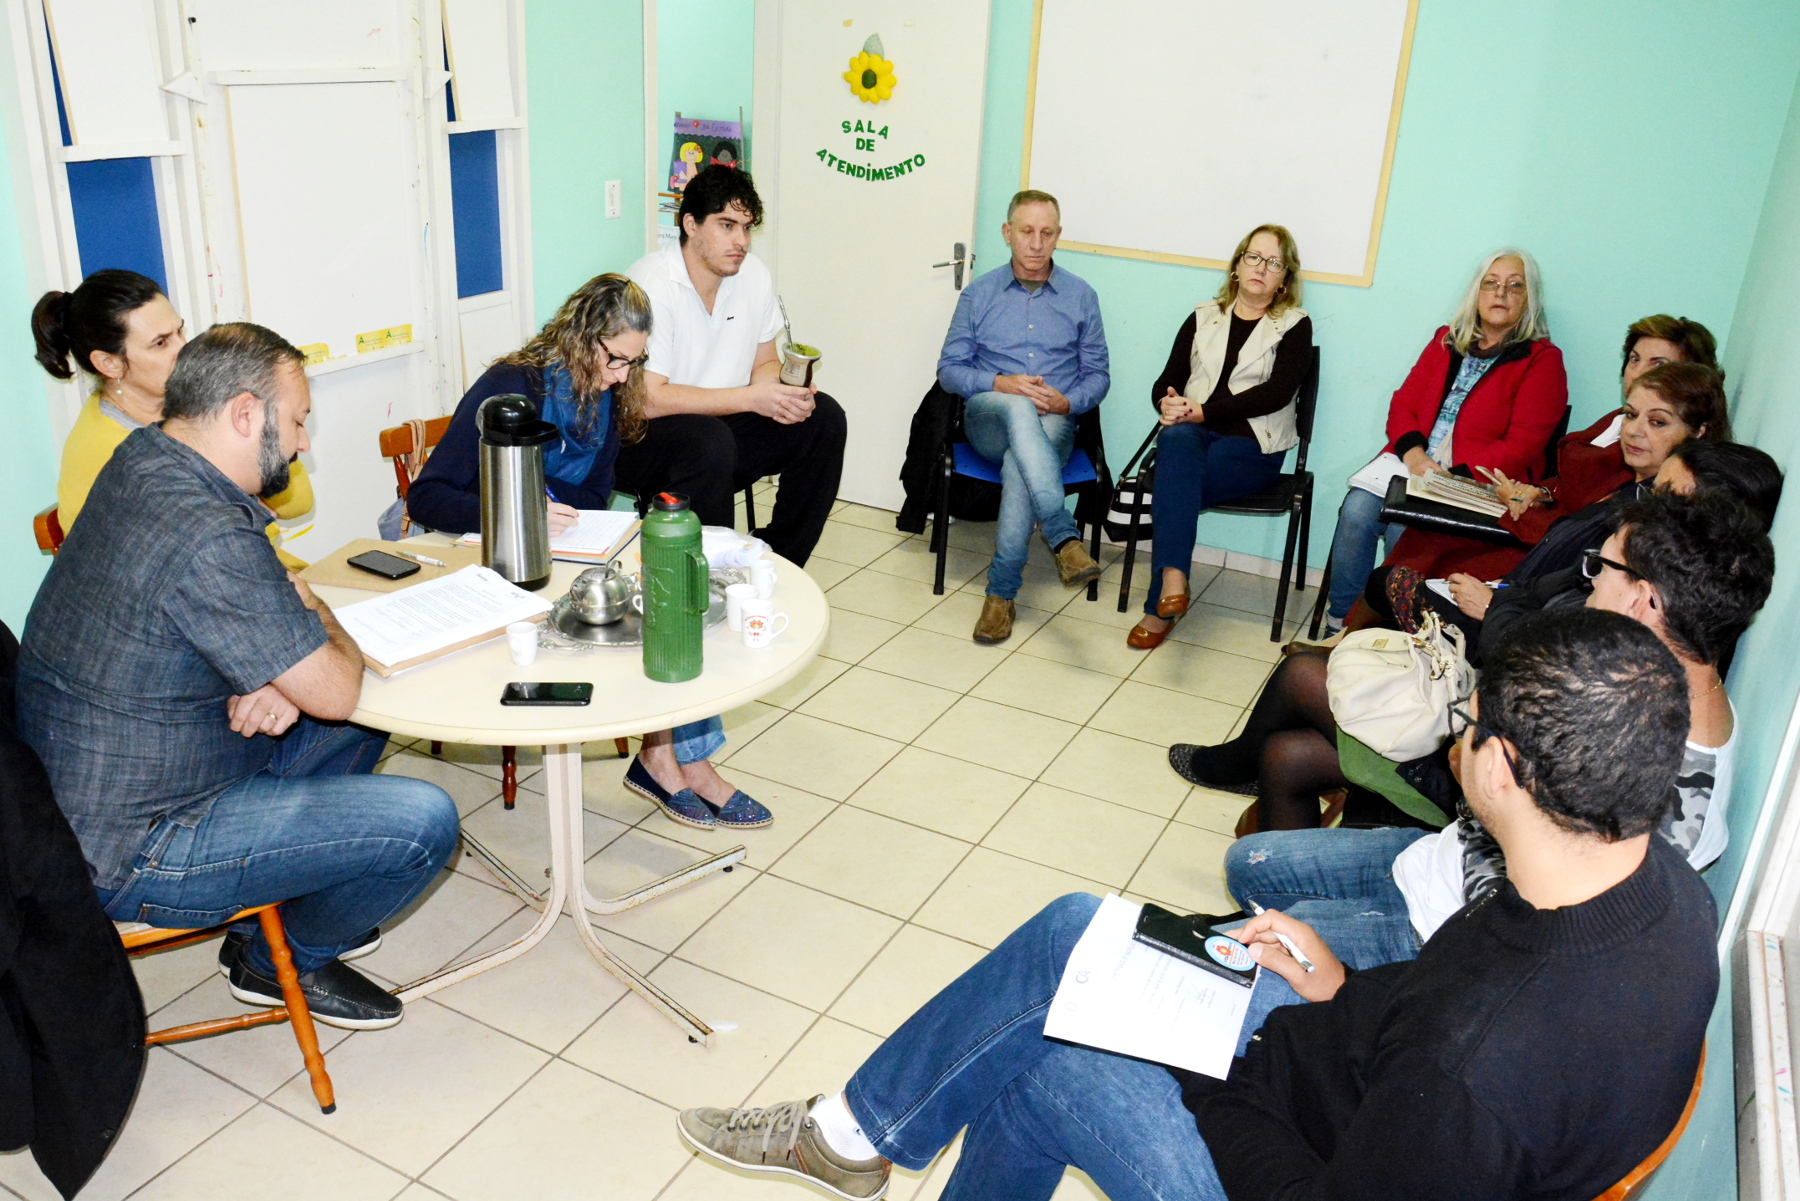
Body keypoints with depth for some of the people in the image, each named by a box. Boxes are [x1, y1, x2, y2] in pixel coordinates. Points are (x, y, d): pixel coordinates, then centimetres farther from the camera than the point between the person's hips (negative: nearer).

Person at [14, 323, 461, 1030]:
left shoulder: (142, 458, 1)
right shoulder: (208, 539, -30)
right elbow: (334, 691, -23)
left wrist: (278, 681, -9)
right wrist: (320, 617, -2)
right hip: (128, 854, -10)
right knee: (425, 823, -15)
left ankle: (289, 905, 26)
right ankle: (286, 961, 13)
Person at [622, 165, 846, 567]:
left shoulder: (754, 274, 1)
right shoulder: (651, 285, -20)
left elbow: (765, 362, 11)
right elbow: (647, 400, -26)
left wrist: (785, 394, -14)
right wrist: (750, 398, -28)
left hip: (721, 423, 7)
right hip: (641, 438, -7)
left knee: (823, 418, -8)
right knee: (710, 441, -37)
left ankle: (776, 563, 0)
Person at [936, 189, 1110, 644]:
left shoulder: (1081, 296, 12)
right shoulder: (979, 294, 10)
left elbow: (1098, 375, 11)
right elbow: (949, 369, 6)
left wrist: (1067, 402, -11)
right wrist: (1000, 383, -13)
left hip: (1053, 424, 0)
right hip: (988, 416, 0)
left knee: (1019, 464, -37)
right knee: (1019, 409, -39)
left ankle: (1002, 592, -31)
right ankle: (1064, 538, -45)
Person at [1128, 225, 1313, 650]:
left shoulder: (1295, 325, 9)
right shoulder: (1203, 317, 19)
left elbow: (1277, 392, -7)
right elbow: (1166, 381, 13)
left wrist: (1204, 412, -15)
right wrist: (1168, 403, -13)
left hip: (1251, 445, -2)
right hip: (1192, 434, 2)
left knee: (1174, 480, -31)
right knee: (1178, 440, -36)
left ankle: (1159, 607, -29)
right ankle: (1173, 579, -47)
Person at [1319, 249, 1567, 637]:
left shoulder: (1543, 360, 3)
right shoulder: (1446, 341, 19)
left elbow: (1522, 444, -7)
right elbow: (1402, 404, 13)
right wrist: (1413, 453, -9)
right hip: (1413, 464, 4)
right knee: (1357, 509, -25)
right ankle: (1337, 623, -17)